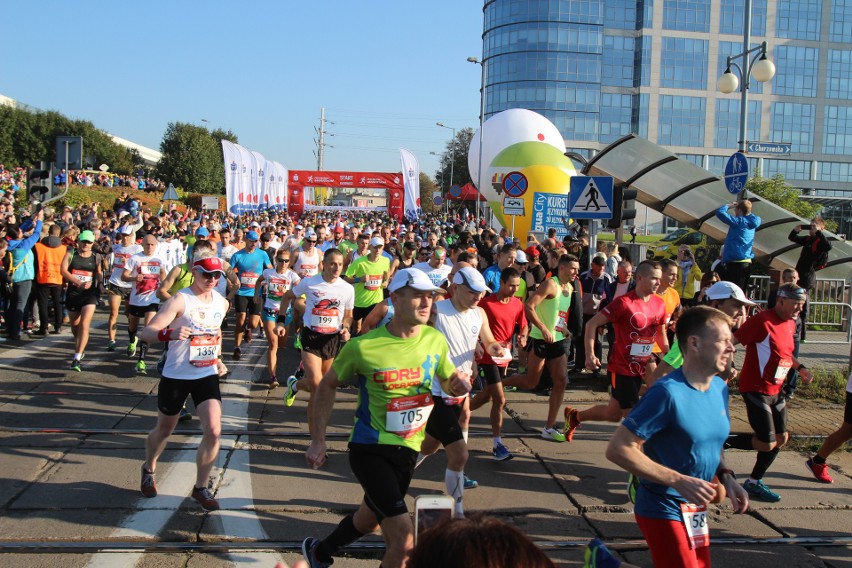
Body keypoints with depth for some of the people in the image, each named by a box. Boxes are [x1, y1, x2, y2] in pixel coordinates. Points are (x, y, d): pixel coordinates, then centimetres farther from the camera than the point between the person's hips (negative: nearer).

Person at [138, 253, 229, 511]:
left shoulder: (222, 302, 2)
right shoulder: (180, 300, -16)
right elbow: (146, 333, -25)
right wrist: (169, 333, -45)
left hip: (207, 375, 4)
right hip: (176, 376, -3)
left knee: (213, 431, -10)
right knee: (164, 430, 15)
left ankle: (200, 487, 8)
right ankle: (149, 469, 46)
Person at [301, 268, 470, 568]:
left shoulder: (436, 340, -5)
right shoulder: (363, 346, -17)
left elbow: (448, 382, 11)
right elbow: (327, 386, -3)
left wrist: (458, 384, -13)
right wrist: (318, 440, -6)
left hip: (408, 449, 6)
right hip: (369, 449, -6)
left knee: (368, 521, 26)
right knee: (404, 541, -18)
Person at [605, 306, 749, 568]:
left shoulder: (720, 388, 2)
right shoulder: (668, 392, -22)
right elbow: (617, 449, -24)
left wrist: (726, 477, -1)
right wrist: (679, 481, -26)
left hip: (695, 509, 8)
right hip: (663, 509, -8)